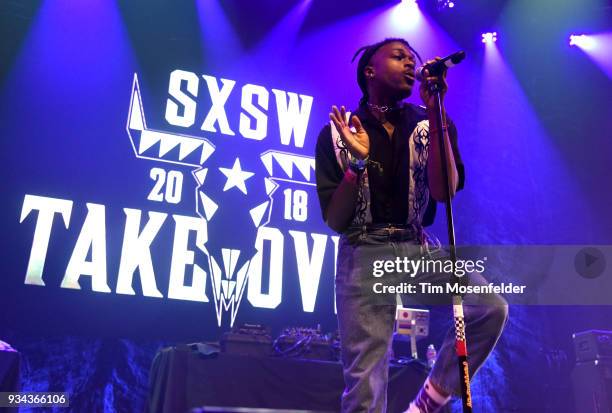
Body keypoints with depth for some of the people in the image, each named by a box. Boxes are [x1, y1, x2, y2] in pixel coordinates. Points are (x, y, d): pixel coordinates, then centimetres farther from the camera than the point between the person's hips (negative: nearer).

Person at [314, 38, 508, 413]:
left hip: (420, 248, 3)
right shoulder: (337, 134, 0)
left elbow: (444, 191, -13)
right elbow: (335, 221, -5)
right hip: (364, 254, -2)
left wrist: (433, 111, -16)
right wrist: (357, 162, -19)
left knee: (492, 307, -19)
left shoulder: (429, 126, 6)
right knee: (365, 382, -6)